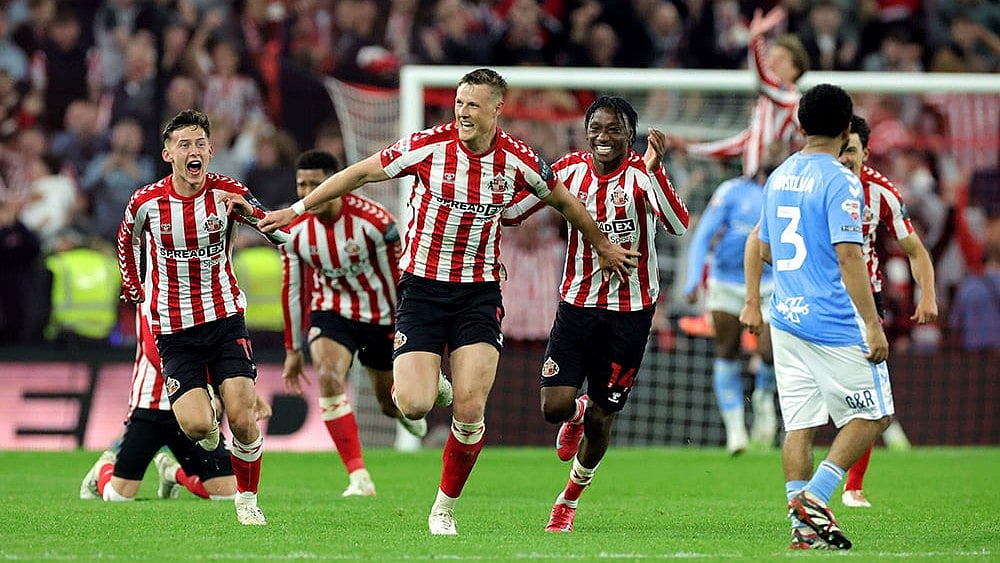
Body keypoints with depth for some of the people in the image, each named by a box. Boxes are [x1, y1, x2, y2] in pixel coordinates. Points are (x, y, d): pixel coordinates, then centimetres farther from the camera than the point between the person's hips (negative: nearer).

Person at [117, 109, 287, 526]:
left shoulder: (227, 193, -8)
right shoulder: (146, 202, -8)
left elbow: (283, 235, -10)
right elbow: (127, 240, 15)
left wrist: (246, 209, -27)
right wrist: (134, 289, 16)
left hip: (225, 318, 1)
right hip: (174, 330, 0)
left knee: (242, 420, -11)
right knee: (197, 425, -16)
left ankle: (247, 499, 13)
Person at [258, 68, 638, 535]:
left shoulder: (518, 160, -4)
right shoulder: (429, 146, -10)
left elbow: (563, 201, 16)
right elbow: (362, 173, -1)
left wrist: (602, 245, 28)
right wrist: (297, 209, 0)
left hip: (479, 292, 1)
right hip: (422, 285, -1)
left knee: (469, 413, -11)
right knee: (413, 407, -15)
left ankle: (445, 509, 9)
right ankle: (418, 377, 24)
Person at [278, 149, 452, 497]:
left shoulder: (374, 221, -24)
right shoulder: (293, 230, -13)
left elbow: (399, 279, -14)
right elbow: (292, 290, 0)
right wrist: (293, 350, 5)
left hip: (380, 317, -2)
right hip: (331, 312, 2)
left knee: (393, 405, 11)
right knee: (327, 376, -27)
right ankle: (359, 478, -24)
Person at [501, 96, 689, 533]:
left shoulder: (642, 174, -13)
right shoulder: (571, 169, -2)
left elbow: (679, 225, -32)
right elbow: (510, 212, 7)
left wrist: (654, 170, -43)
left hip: (630, 311, -2)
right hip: (577, 302, 2)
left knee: (600, 418, 5)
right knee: (555, 406, -11)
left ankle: (570, 499, 32)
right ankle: (577, 413, 29)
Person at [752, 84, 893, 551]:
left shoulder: (778, 178, 10)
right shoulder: (839, 181, -13)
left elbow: (765, 250, 20)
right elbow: (849, 255, -20)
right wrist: (873, 325, -18)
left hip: (786, 319, 7)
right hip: (834, 322, -7)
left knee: (799, 425, 7)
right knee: (872, 415, 4)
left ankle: (804, 527, 3)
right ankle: (814, 496, -8)